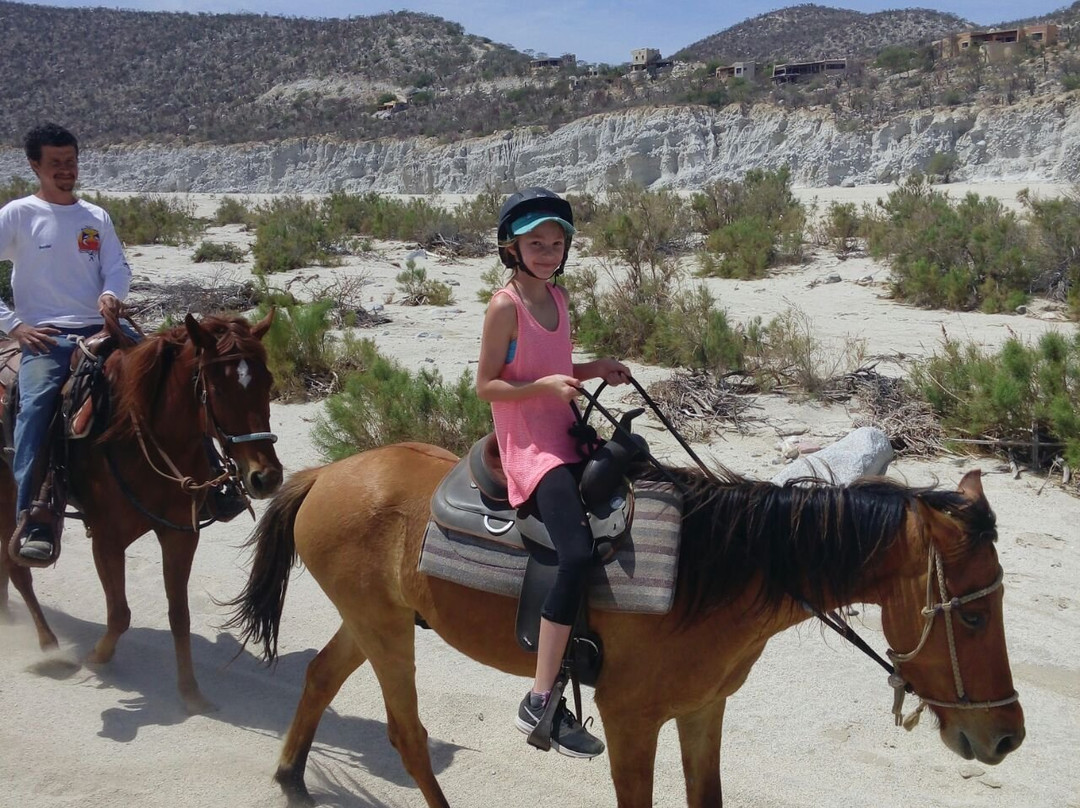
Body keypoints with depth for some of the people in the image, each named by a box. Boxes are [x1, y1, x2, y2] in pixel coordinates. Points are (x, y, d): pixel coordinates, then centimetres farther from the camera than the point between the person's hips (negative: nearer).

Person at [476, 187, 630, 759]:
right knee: (577, 554, -25)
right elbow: (486, 386, -11)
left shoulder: (558, 298, 13)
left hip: (568, 438, 9)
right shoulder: (505, 306, -10)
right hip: (530, 450, -9)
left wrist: (596, 369, 7)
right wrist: (546, 384, -24)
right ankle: (541, 703, -20)